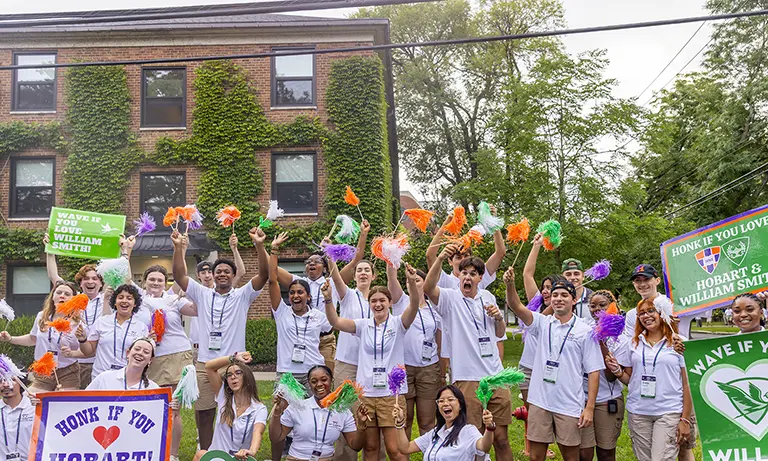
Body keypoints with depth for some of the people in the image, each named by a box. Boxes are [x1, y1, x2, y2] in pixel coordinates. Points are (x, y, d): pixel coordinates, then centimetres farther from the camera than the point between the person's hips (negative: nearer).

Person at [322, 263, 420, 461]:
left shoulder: (397, 324, -1)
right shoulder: (364, 325, 6)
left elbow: (413, 307, -19)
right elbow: (336, 322, -6)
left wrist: (412, 283, -37)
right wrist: (328, 299, -23)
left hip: (392, 393, -3)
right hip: (366, 393, 3)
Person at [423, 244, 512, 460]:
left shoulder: (488, 298, 12)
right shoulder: (451, 298, -2)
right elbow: (428, 288, -24)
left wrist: (498, 317, 1)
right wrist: (440, 258, -37)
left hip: (495, 376, 4)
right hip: (468, 378, -4)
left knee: (501, 437, 10)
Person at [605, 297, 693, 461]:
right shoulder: (634, 344, 8)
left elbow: (686, 385, 0)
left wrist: (685, 419, -4)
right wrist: (616, 370, -7)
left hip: (669, 412, -3)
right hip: (638, 412, 3)